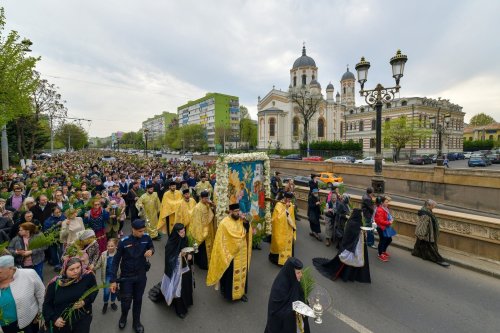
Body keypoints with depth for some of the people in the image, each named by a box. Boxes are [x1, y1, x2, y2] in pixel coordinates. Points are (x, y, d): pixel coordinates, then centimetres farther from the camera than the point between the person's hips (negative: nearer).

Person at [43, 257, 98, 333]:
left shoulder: (88, 276, -18)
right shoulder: (55, 284, -15)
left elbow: (94, 291, -1)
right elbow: (47, 304, -1)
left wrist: (85, 301, -18)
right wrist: (54, 318, -11)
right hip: (61, 323, 1)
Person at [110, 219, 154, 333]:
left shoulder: (146, 237, -14)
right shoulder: (124, 242, -20)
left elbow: (152, 247, 4)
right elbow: (116, 261, -12)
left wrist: (151, 251, -21)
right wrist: (113, 280, -13)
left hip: (141, 276, 2)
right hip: (126, 276, -2)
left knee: (138, 300, 17)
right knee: (126, 301, 8)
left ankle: (136, 322, 42)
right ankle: (123, 317, 44)